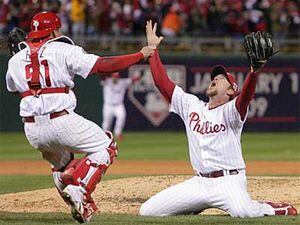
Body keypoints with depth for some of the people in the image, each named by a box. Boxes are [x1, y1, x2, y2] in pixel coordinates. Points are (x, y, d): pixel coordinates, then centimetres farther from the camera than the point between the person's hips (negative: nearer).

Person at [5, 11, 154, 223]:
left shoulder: (16, 59, 9)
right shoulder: (64, 50, -3)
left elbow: (12, 88, 27)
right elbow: (103, 65, -9)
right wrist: (141, 55, -3)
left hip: (32, 131, 6)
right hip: (61, 123, -6)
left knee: (61, 162, 33)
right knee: (105, 147, 9)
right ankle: (78, 189, -11)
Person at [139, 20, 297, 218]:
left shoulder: (230, 111, -4)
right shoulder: (191, 105, 12)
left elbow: (246, 97, -27)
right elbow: (162, 81, 13)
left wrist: (253, 73, -45)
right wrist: (153, 48, 13)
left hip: (229, 181, -6)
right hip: (199, 183, 6)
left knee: (243, 212, -37)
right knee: (147, 211, -2)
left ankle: (272, 209, 1)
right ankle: (198, 205, 21)